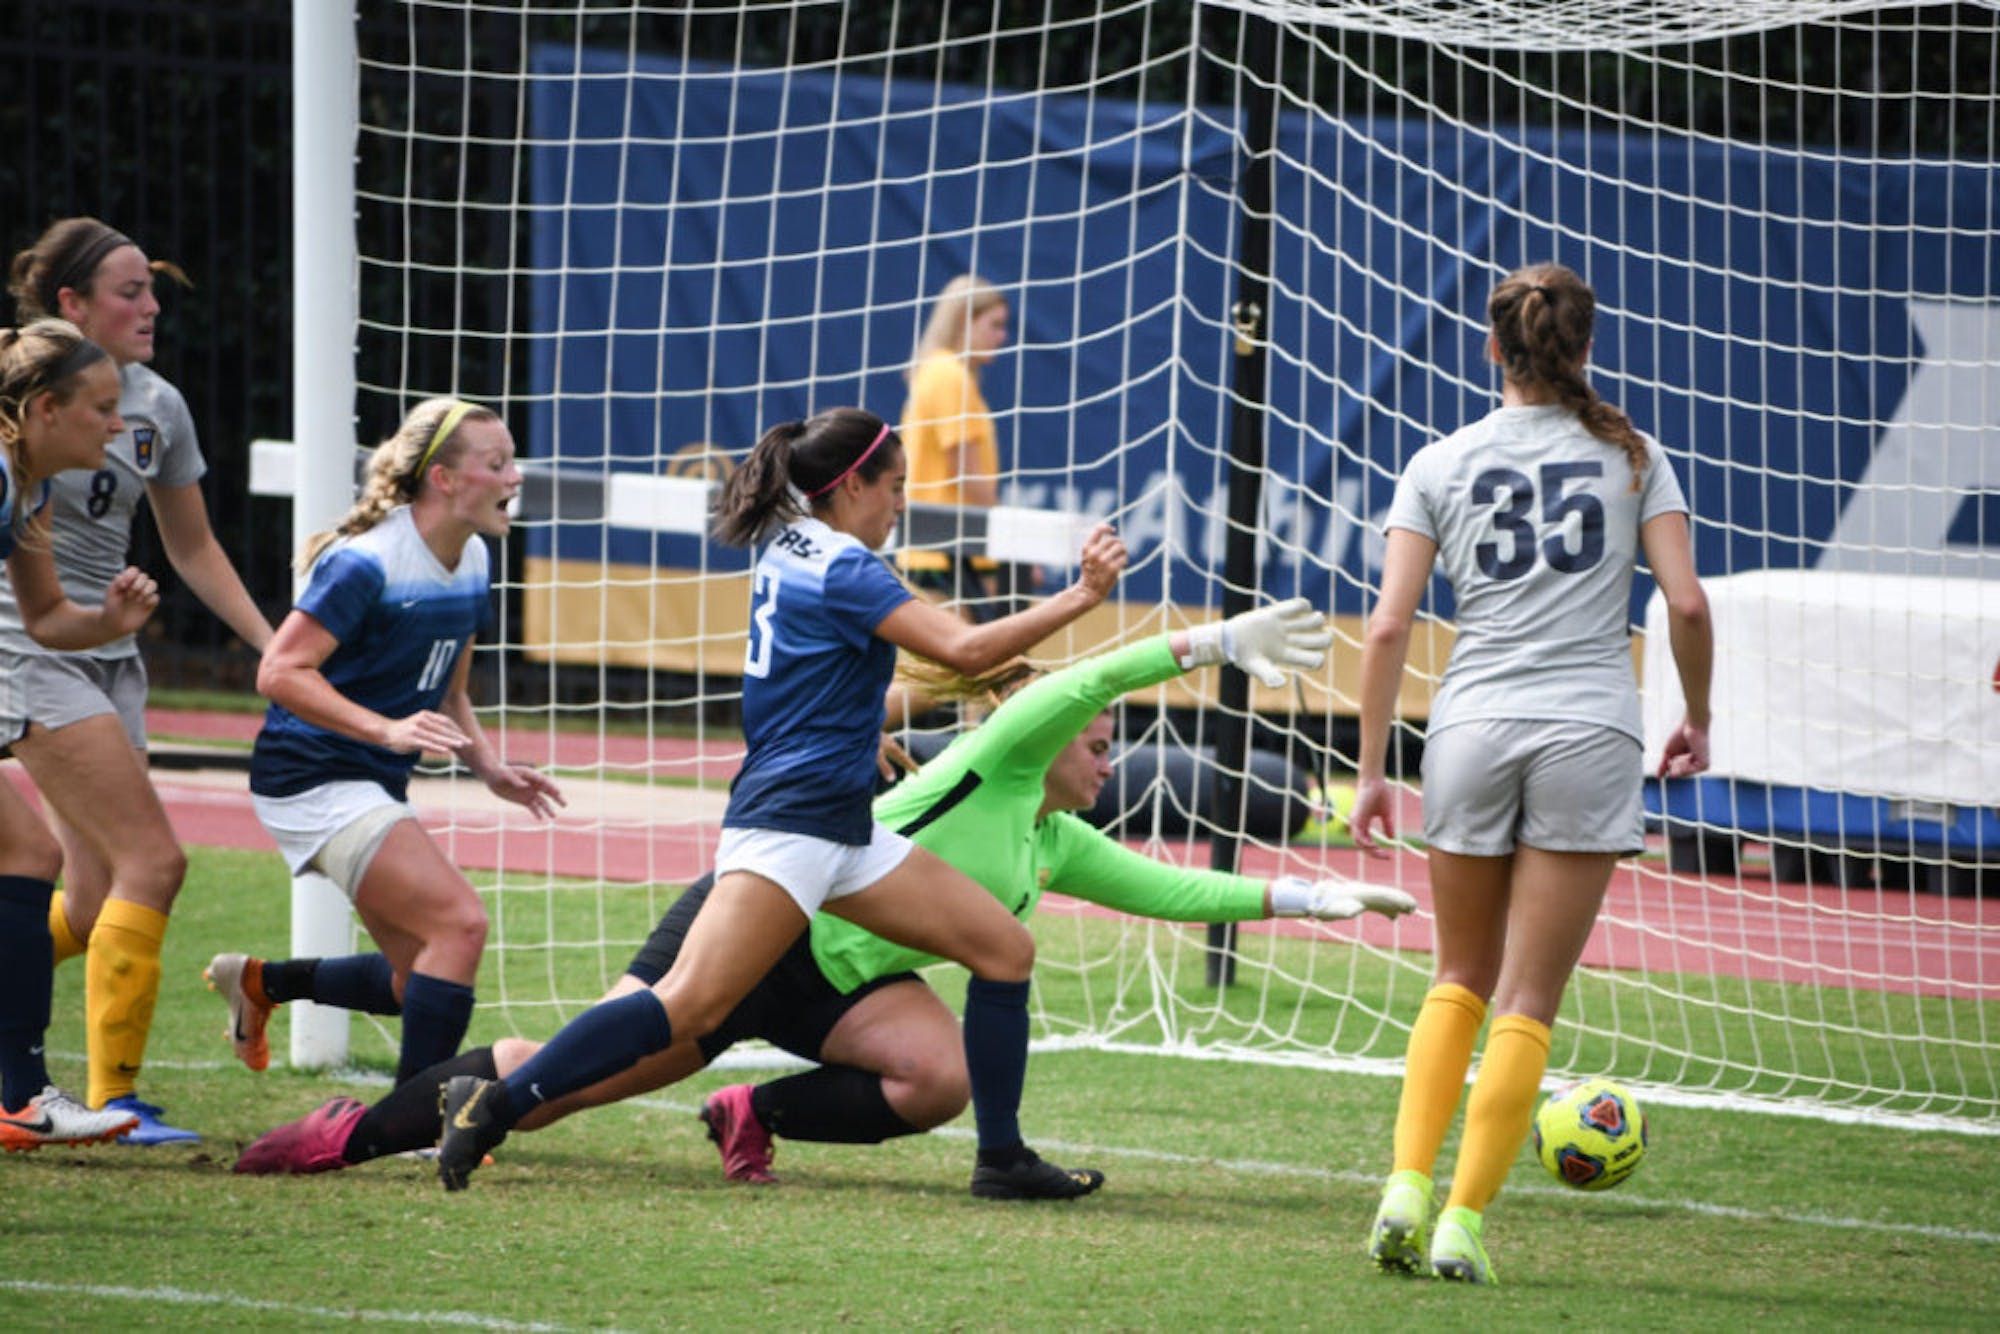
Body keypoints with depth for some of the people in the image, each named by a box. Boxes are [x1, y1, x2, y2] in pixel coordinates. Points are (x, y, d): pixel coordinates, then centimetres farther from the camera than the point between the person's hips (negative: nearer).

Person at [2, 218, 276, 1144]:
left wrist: (272, 644, 12)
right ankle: (114, 1094, -10)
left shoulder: (159, 408, 9)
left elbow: (193, 548, 19)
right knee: (153, 861, -15)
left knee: (95, 903, 3)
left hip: (109, 660, 7)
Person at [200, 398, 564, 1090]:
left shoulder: (472, 563, 8)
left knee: (421, 985, 10)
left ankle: (261, 982, 30)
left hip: (377, 785, 9)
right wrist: (386, 729, -32)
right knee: (461, 922, -22)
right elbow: (280, 672, -23)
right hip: (313, 777, -9)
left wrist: (490, 768, 4)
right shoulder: (366, 562, -19)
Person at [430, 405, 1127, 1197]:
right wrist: (1080, 598, -18)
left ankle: (1001, 1155, 9)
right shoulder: (840, 571, -12)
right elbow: (964, 650, -21)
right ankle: (493, 1107, -22)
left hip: (840, 832, 10)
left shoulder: (787, 550, 16)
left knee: (1005, 948, 7)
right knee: (691, 1006, -20)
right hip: (787, 825, -10)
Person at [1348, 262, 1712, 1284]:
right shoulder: (1630, 455, 6)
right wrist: (1697, 719, 13)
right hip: (1588, 736, -1)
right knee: (1527, 999, 2)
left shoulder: (1440, 465, 7)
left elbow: (1388, 627, 1)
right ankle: (1464, 1219, -6)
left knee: (1462, 977, 18)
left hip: (1472, 729, 1)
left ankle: (1408, 1184, 2)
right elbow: (1687, 603, -2)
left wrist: (1371, 770, 5)